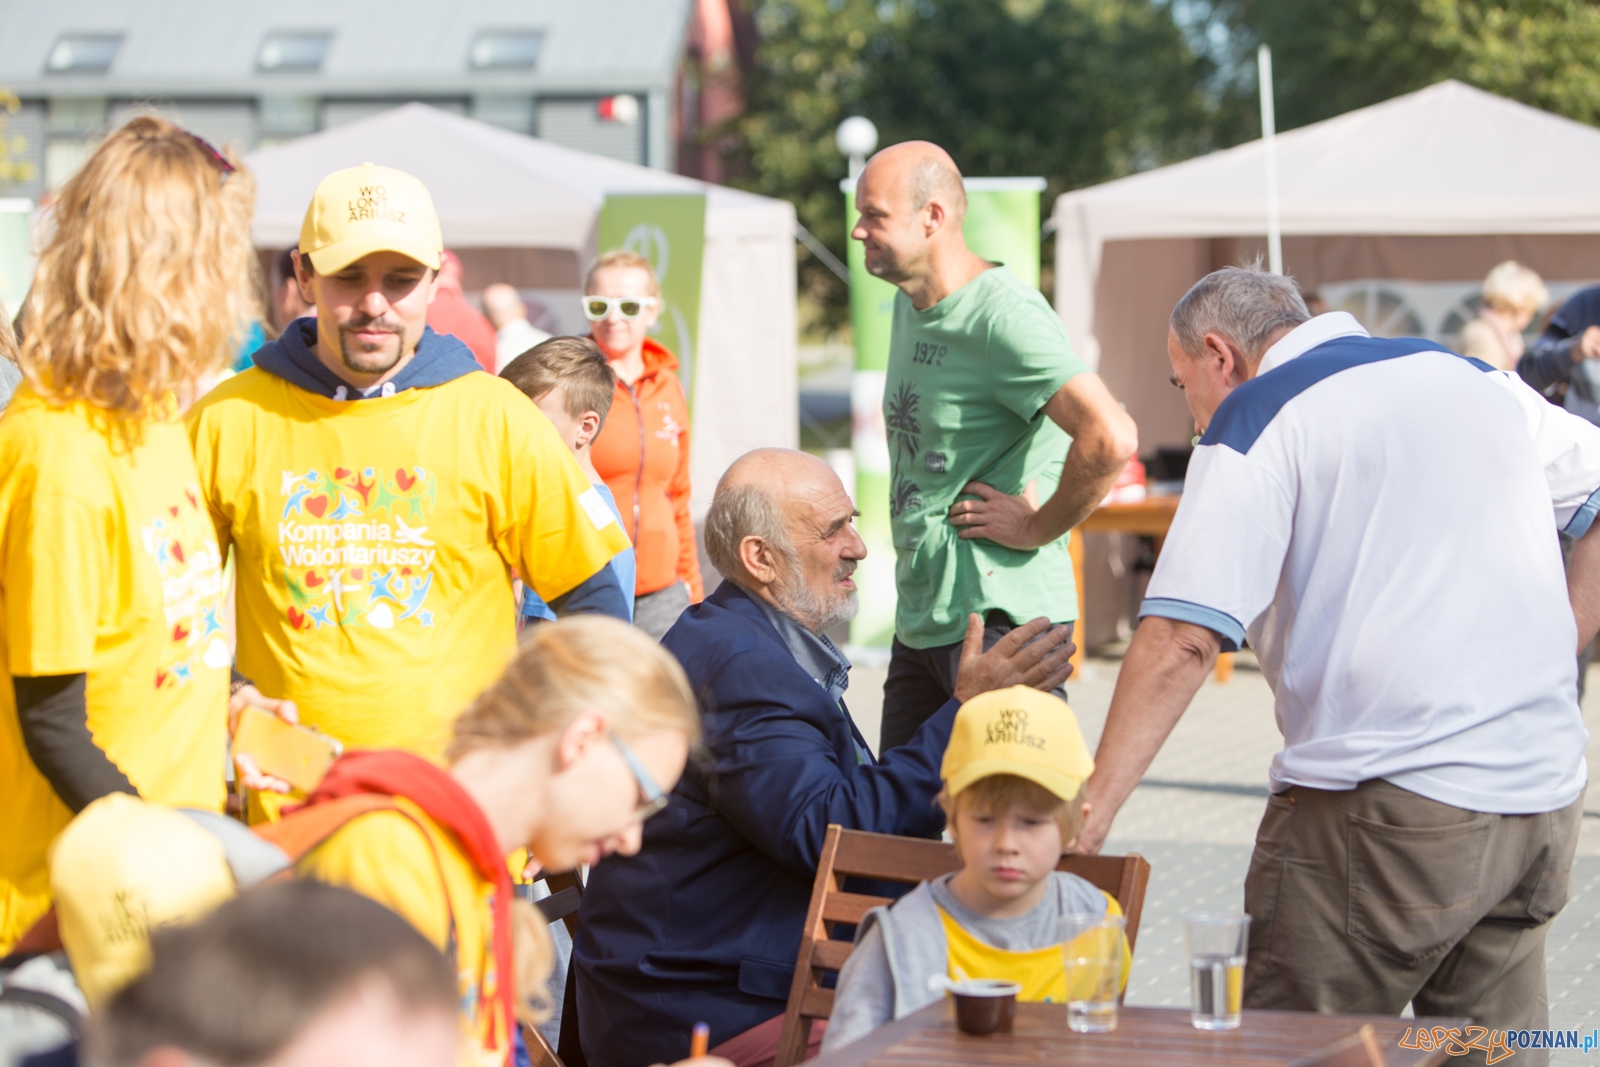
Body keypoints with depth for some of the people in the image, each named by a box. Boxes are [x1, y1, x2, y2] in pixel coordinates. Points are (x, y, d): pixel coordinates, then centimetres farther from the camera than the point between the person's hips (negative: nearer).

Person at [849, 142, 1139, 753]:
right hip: (918, 617, 10)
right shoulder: (908, 306, 13)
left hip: (997, 616, -10)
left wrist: (1036, 529, -17)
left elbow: (1111, 439, -30)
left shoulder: (1003, 317, -18)